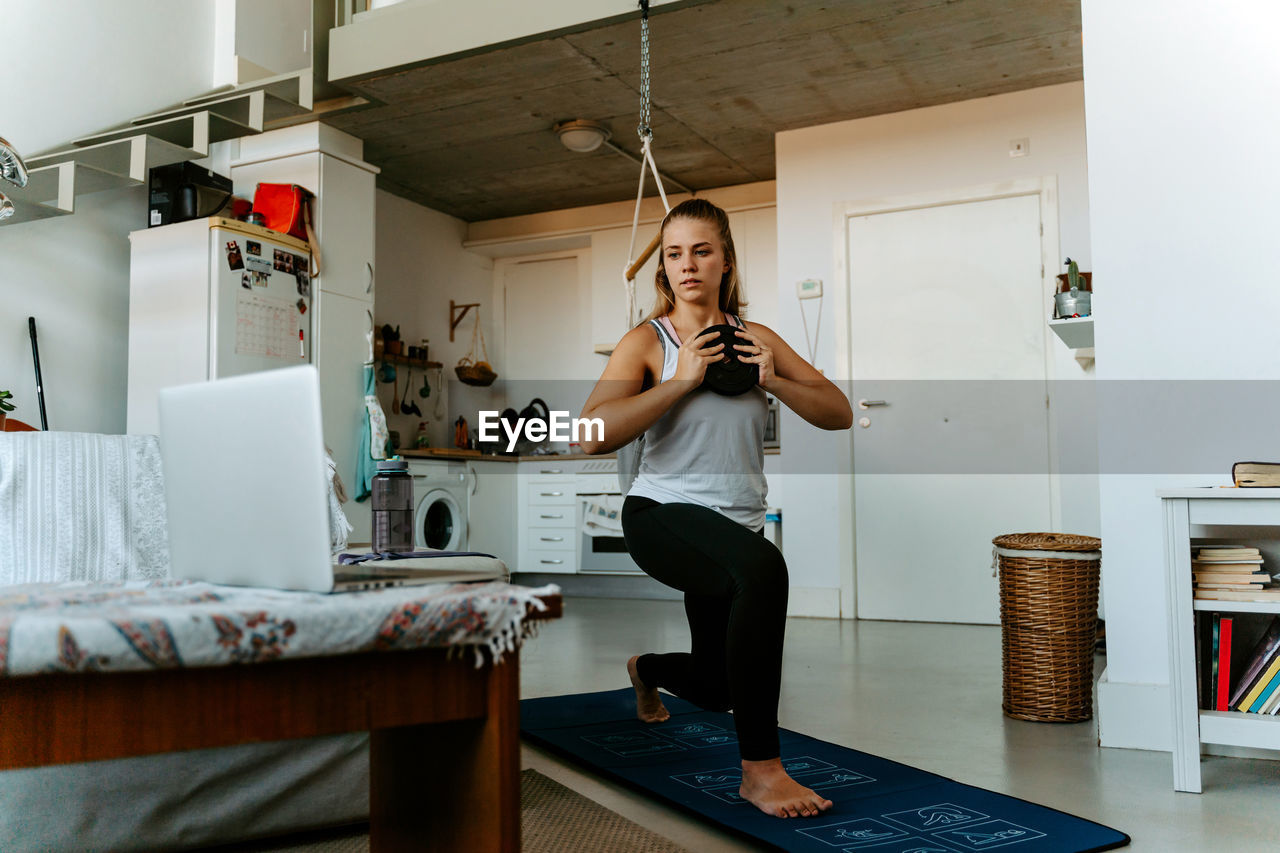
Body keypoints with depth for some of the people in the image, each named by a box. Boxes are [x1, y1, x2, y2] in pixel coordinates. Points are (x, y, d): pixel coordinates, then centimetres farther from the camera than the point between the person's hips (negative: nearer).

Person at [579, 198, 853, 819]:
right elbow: (595, 435, -19)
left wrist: (772, 379, -13)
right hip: (662, 513, -5)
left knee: (718, 686, 18)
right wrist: (681, 380, -20)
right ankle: (760, 768, -25)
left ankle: (648, 669, 56)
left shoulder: (758, 340, 7)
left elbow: (840, 414, 2)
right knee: (762, 568, -38)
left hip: (735, 525, 6)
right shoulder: (647, 341, -4)